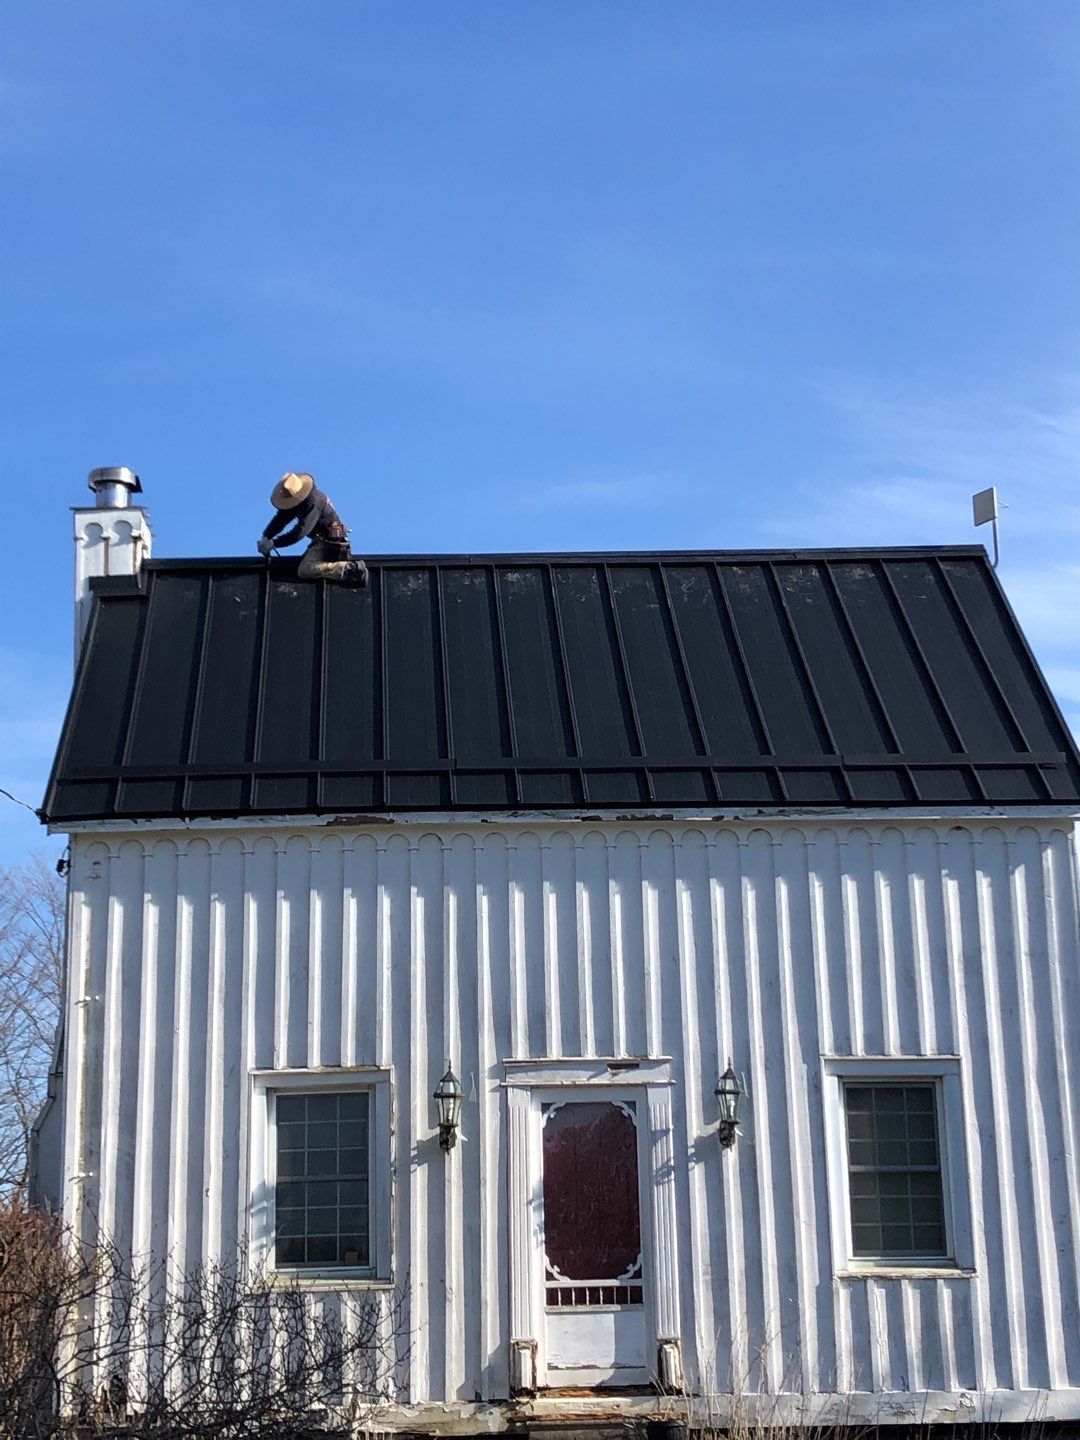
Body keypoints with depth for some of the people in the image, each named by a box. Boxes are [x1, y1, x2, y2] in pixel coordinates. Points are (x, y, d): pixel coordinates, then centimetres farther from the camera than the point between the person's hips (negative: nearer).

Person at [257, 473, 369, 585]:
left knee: (305, 571, -23)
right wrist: (266, 537, -10)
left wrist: (273, 543, -26)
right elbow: (281, 518, 3)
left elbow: (300, 532, -30)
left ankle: (349, 569, -24)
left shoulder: (313, 503, -26)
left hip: (330, 541, -10)